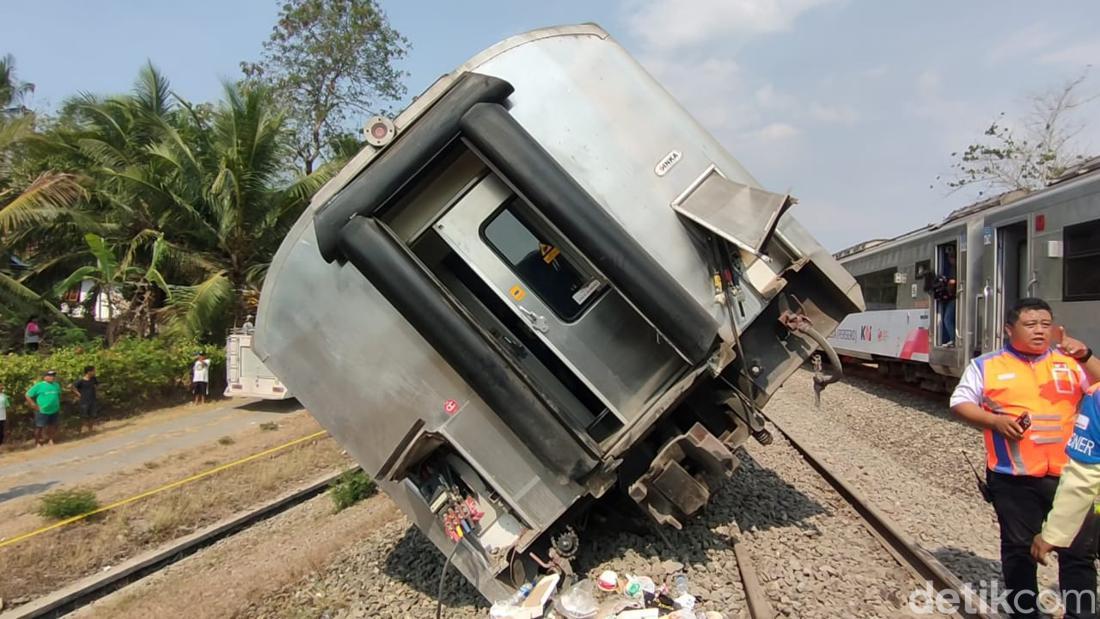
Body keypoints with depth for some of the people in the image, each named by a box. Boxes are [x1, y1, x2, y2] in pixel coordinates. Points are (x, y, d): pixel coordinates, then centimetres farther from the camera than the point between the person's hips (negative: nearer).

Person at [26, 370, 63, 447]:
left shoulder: (56, 385, 8)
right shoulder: (39, 385, -8)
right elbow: (28, 395, -6)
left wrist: (58, 407, 16)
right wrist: (35, 406, -10)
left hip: (54, 411, 5)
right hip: (42, 412, -5)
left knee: (53, 427, 14)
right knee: (40, 427, -1)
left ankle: (51, 441, 26)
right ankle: (38, 443, 8)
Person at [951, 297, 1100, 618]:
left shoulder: (1069, 361, 10)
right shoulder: (986, 365, 3)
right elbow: (960, 404, 3)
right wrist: (994, 420, -13)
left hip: (1069, 475, 2)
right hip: (1014, 477, -2)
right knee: (1019, 548, 11)